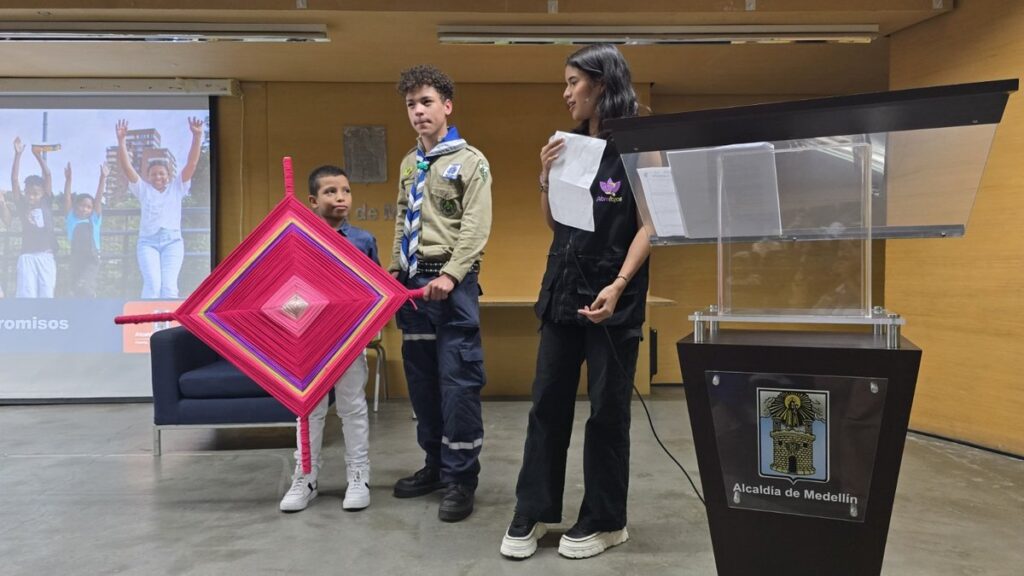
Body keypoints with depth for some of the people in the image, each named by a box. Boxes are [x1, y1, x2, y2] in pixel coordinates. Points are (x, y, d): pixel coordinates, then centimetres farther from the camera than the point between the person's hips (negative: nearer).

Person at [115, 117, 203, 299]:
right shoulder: (144, 190, 14)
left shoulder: (177, 188, 13)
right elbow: (126, 167, 4)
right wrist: (121, 140, -9)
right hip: (148, 241, 0)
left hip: (172, 241, 0)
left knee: (169, 286, -15)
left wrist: (197, 136, -10)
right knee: (152, 284, -19)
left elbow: (192, 163, 2)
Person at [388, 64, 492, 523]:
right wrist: (394, 270, 11)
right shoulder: (408, 164, 17)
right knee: (421, 378, 11)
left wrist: (449, 275, -21)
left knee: (457, 380, -5)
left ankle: (461, 479, 4)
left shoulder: (470, 161, -3)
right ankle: (436, 464, 25)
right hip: (412, 280, 7)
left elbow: (476, 228, -12)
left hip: (451, 283, -7)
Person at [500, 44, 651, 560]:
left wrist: (619, 284, -23)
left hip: (612, 295, -6)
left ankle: (604, 521, 20)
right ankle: (532, 513, 21)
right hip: (562, 287, 6)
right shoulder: (570, 147, 12)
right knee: (547, 402, 9)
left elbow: (647, 226, -11)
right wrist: (546, 177, 1)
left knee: (607, 410, 5)